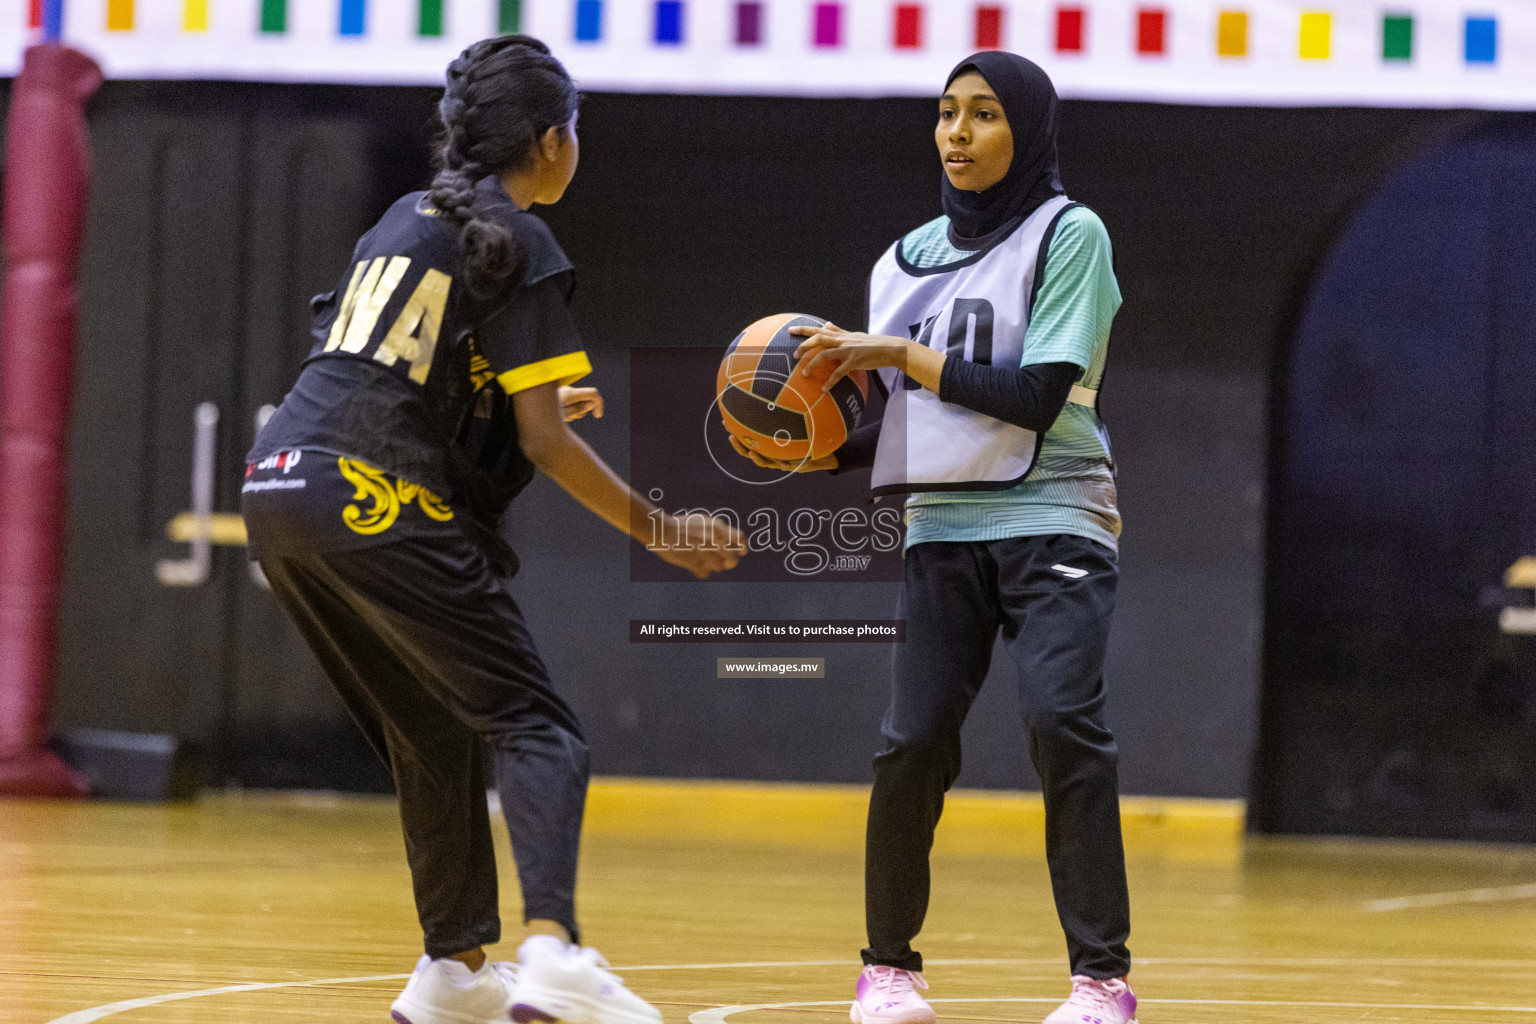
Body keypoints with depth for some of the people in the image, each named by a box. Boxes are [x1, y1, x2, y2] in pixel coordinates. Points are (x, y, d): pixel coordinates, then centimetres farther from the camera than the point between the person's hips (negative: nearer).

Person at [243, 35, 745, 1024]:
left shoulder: (407, 217, 21)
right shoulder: (519, 243, -3)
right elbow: (543, 441, -7)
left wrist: (518, 406, 41)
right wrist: (661, 531, 0)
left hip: (283, 483, 8)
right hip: (375, 497, -8)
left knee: (432, 739, 20)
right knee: (537, 726, -7)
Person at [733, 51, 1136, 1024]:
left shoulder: (1068, 235, -3)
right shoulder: (907, 259, 14)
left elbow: (1038, 396, -13)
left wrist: (896, 353, -12)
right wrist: (811, 450, -1)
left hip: (1051, 522, -4)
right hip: (942, 528, 4)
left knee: (1063, 721, -20)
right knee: (913, 740, -8)